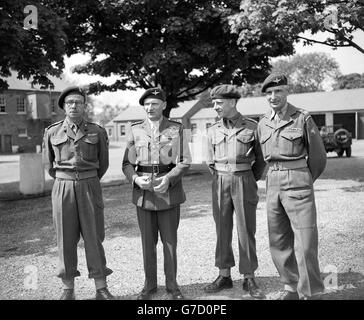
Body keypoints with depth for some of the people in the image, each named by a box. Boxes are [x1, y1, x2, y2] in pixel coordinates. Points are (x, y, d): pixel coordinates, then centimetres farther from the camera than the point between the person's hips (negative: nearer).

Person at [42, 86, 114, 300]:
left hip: (90, 187, 0)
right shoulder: (52, 132, 3)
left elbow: (104, 162, 12)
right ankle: (69, 289, 17)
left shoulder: (97, 132, 1)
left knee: (94, 237, 2)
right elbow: (49, 164, 15)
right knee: (66, 239, 5)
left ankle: (101, 288, 12)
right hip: (63, 188, 1)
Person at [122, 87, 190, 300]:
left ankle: (172, 284, 21)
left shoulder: (177, 129, 2)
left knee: (170, 240, 6)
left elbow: (184, 162, -3)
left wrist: (168, 178, -19)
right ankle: (150, 285, 22)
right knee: (147, 241, 8)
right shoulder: (136, 130, 7)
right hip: (143, 192, 1)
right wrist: (136, 179, -15)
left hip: (169, 190, -1)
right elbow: (127, 163, 5)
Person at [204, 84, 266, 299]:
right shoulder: (213, 131, 7)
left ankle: (250, 280, 12)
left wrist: (247, 182, 8)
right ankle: (224, 276, 19)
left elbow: (261, 160, 5)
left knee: (246, 231, 1)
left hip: (244, 183, -3)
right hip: (220, 184, 3)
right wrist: (223, 181, 14)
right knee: (223, 231, 7)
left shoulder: (252, 127, -3)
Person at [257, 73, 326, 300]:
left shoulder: (303, 118, -4)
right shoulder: (263, 123, 9)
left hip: (298, 185, -5)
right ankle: (292, 288, 26)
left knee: (305, 243, -5)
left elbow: (318, 157, 4)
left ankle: (311, 294, 8)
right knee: (279, 243, 10)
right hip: (273, 185, 5)